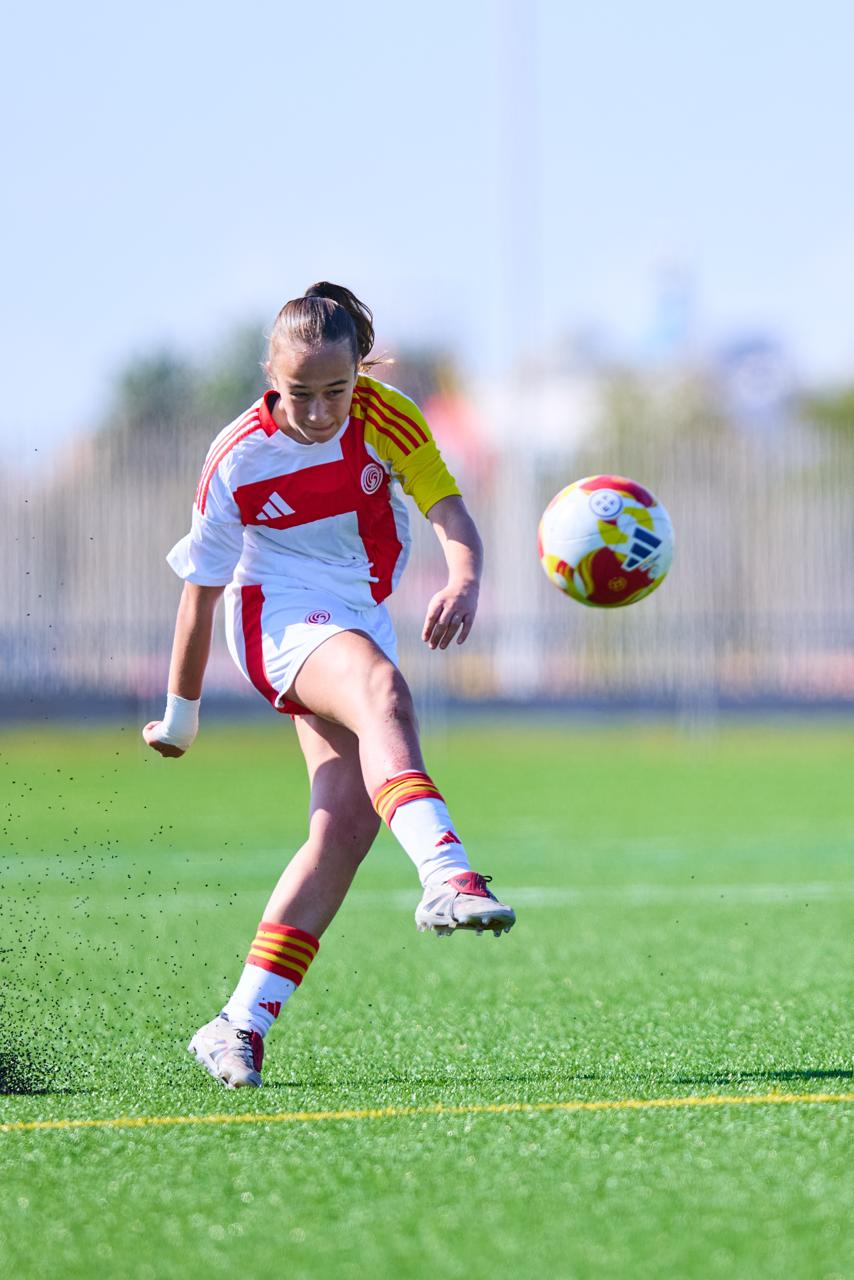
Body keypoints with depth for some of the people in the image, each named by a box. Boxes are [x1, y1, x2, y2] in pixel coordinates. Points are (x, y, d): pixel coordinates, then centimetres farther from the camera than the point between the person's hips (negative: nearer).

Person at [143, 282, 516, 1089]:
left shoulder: (385, 418, -8)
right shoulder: (238, 459, -11)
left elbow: (448, 510, -19)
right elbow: (201, 588, -1)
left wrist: (463, 581, -42)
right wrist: (180, 713, 6)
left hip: (359, 623, 4)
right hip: (278, 615, -4)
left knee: (348, 820, -10)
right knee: (380, 689, -36)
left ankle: (244, 1025, -7)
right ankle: (446, 877, -59)